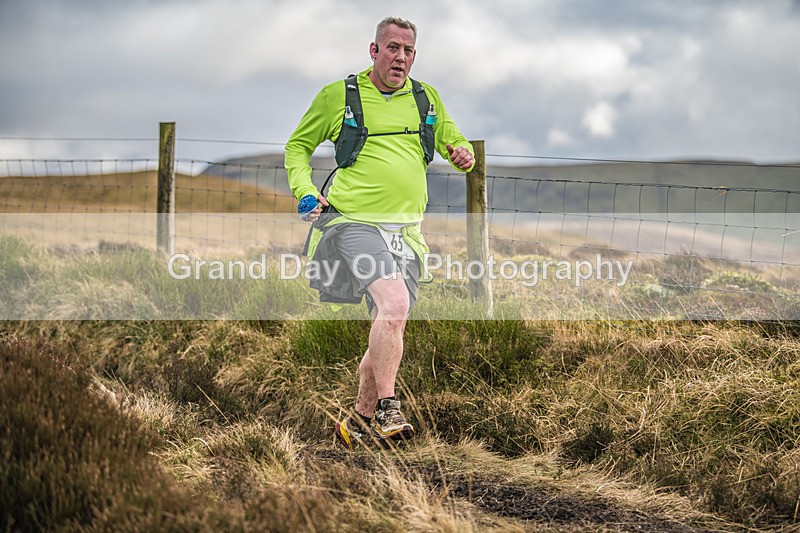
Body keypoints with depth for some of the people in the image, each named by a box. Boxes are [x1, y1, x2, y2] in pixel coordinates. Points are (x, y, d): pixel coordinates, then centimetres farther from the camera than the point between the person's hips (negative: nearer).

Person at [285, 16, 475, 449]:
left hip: (406, 230, 5)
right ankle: (388, 410, -26)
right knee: (394, 303, -28)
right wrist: (305, 191, -2)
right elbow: (298, 146, 15)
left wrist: (464, 155, -2)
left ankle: (360, 419, 20)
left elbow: (456, 144, 23)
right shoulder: (337, 95, 5)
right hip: (356, 221, -5)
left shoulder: (426, 98, 15)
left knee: (389, 328, 5)